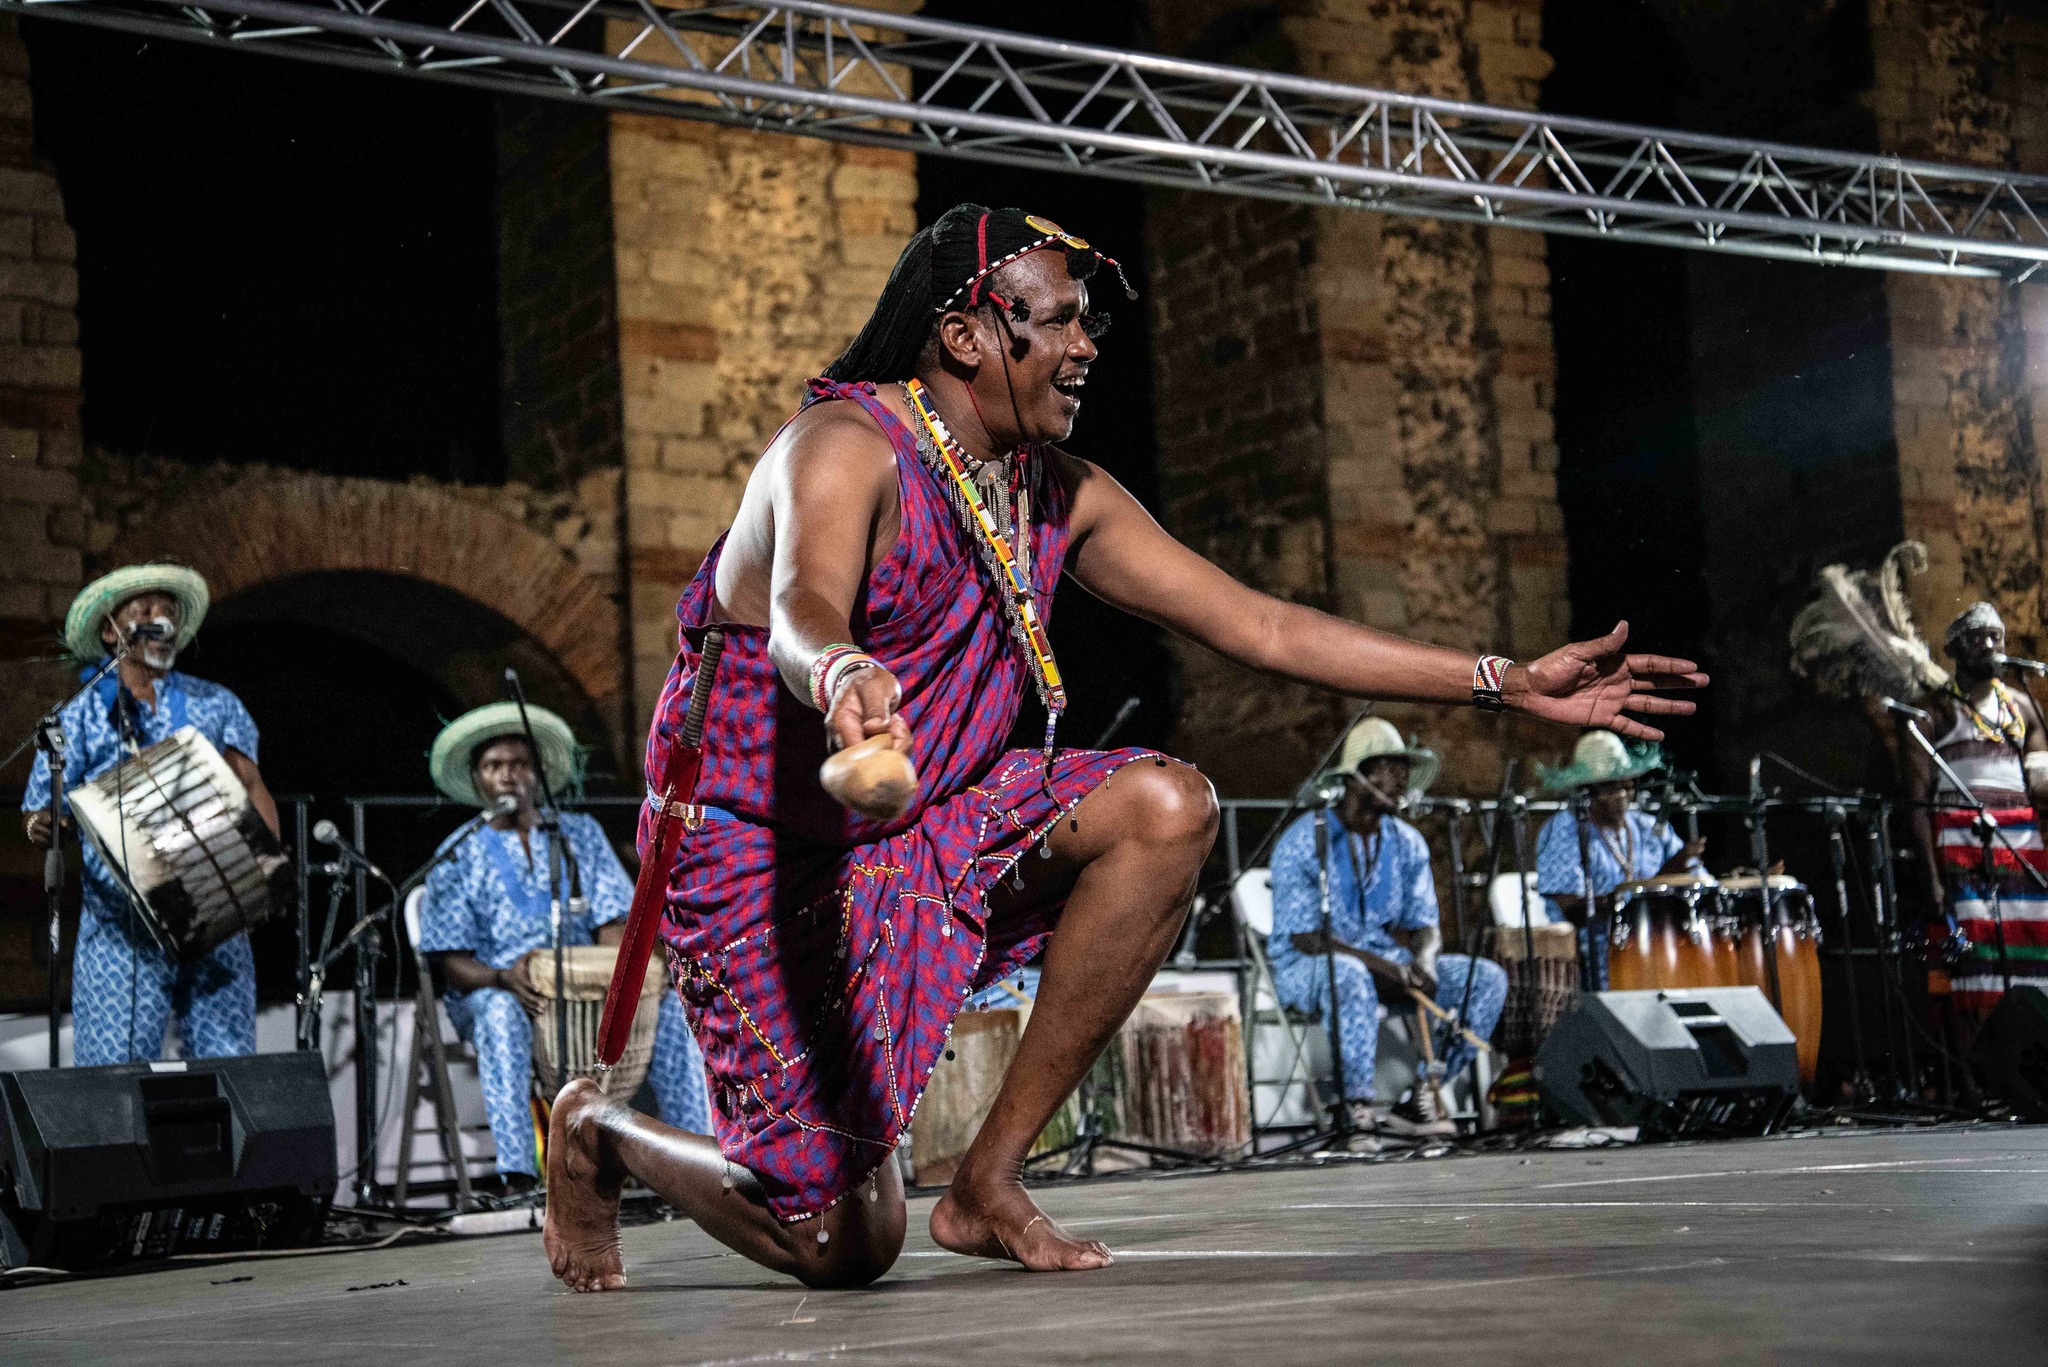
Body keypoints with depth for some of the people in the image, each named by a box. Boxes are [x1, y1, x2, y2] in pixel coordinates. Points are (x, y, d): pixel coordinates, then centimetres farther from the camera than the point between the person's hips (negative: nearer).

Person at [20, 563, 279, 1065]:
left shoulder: (217, 705, 14)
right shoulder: (82, 717, 8)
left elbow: (251, 786, 8)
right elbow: (40, 812, 7)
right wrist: (41, 826, -18)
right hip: (123, 923, -2)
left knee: (225, 1059, -1)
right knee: (117, 1066, -7)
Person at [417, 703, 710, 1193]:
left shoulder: (580, 833, 12)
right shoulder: (459, 857, 4)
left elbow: (611, 923, 5)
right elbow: (452, 961, -3)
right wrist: (504, 977, -26)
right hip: (496, 991, -2)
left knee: (667, 1004, -24)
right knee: (501, 1013, -38)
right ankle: (519, 1177, -46)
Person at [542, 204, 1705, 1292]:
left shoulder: (1063, 497, 2)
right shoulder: (846, 449, -20)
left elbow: (1263, 627, 1)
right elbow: (804, 609, -41)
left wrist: (1511, 684, -3)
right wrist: (846, 681, -67)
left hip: (926, 830, 7)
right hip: (769, 855, -7)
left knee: (1167, 809, -17)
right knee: (844, 1248, -10)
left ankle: (987, 1186, -7)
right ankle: (603, 1133, 24)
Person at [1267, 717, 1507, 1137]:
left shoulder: (1408, 843, 6)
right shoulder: (1303, 841, -13)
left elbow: (1425, 925, 6)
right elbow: (1306, 938, -17)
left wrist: (1424, 961, -19)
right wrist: (1386, 942, -24)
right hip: (1306, 971, -6)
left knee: (1487, 977, -11)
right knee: (1347, 972, -42)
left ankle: (1425, 1094, -12)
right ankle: (1359, 1104, -32)